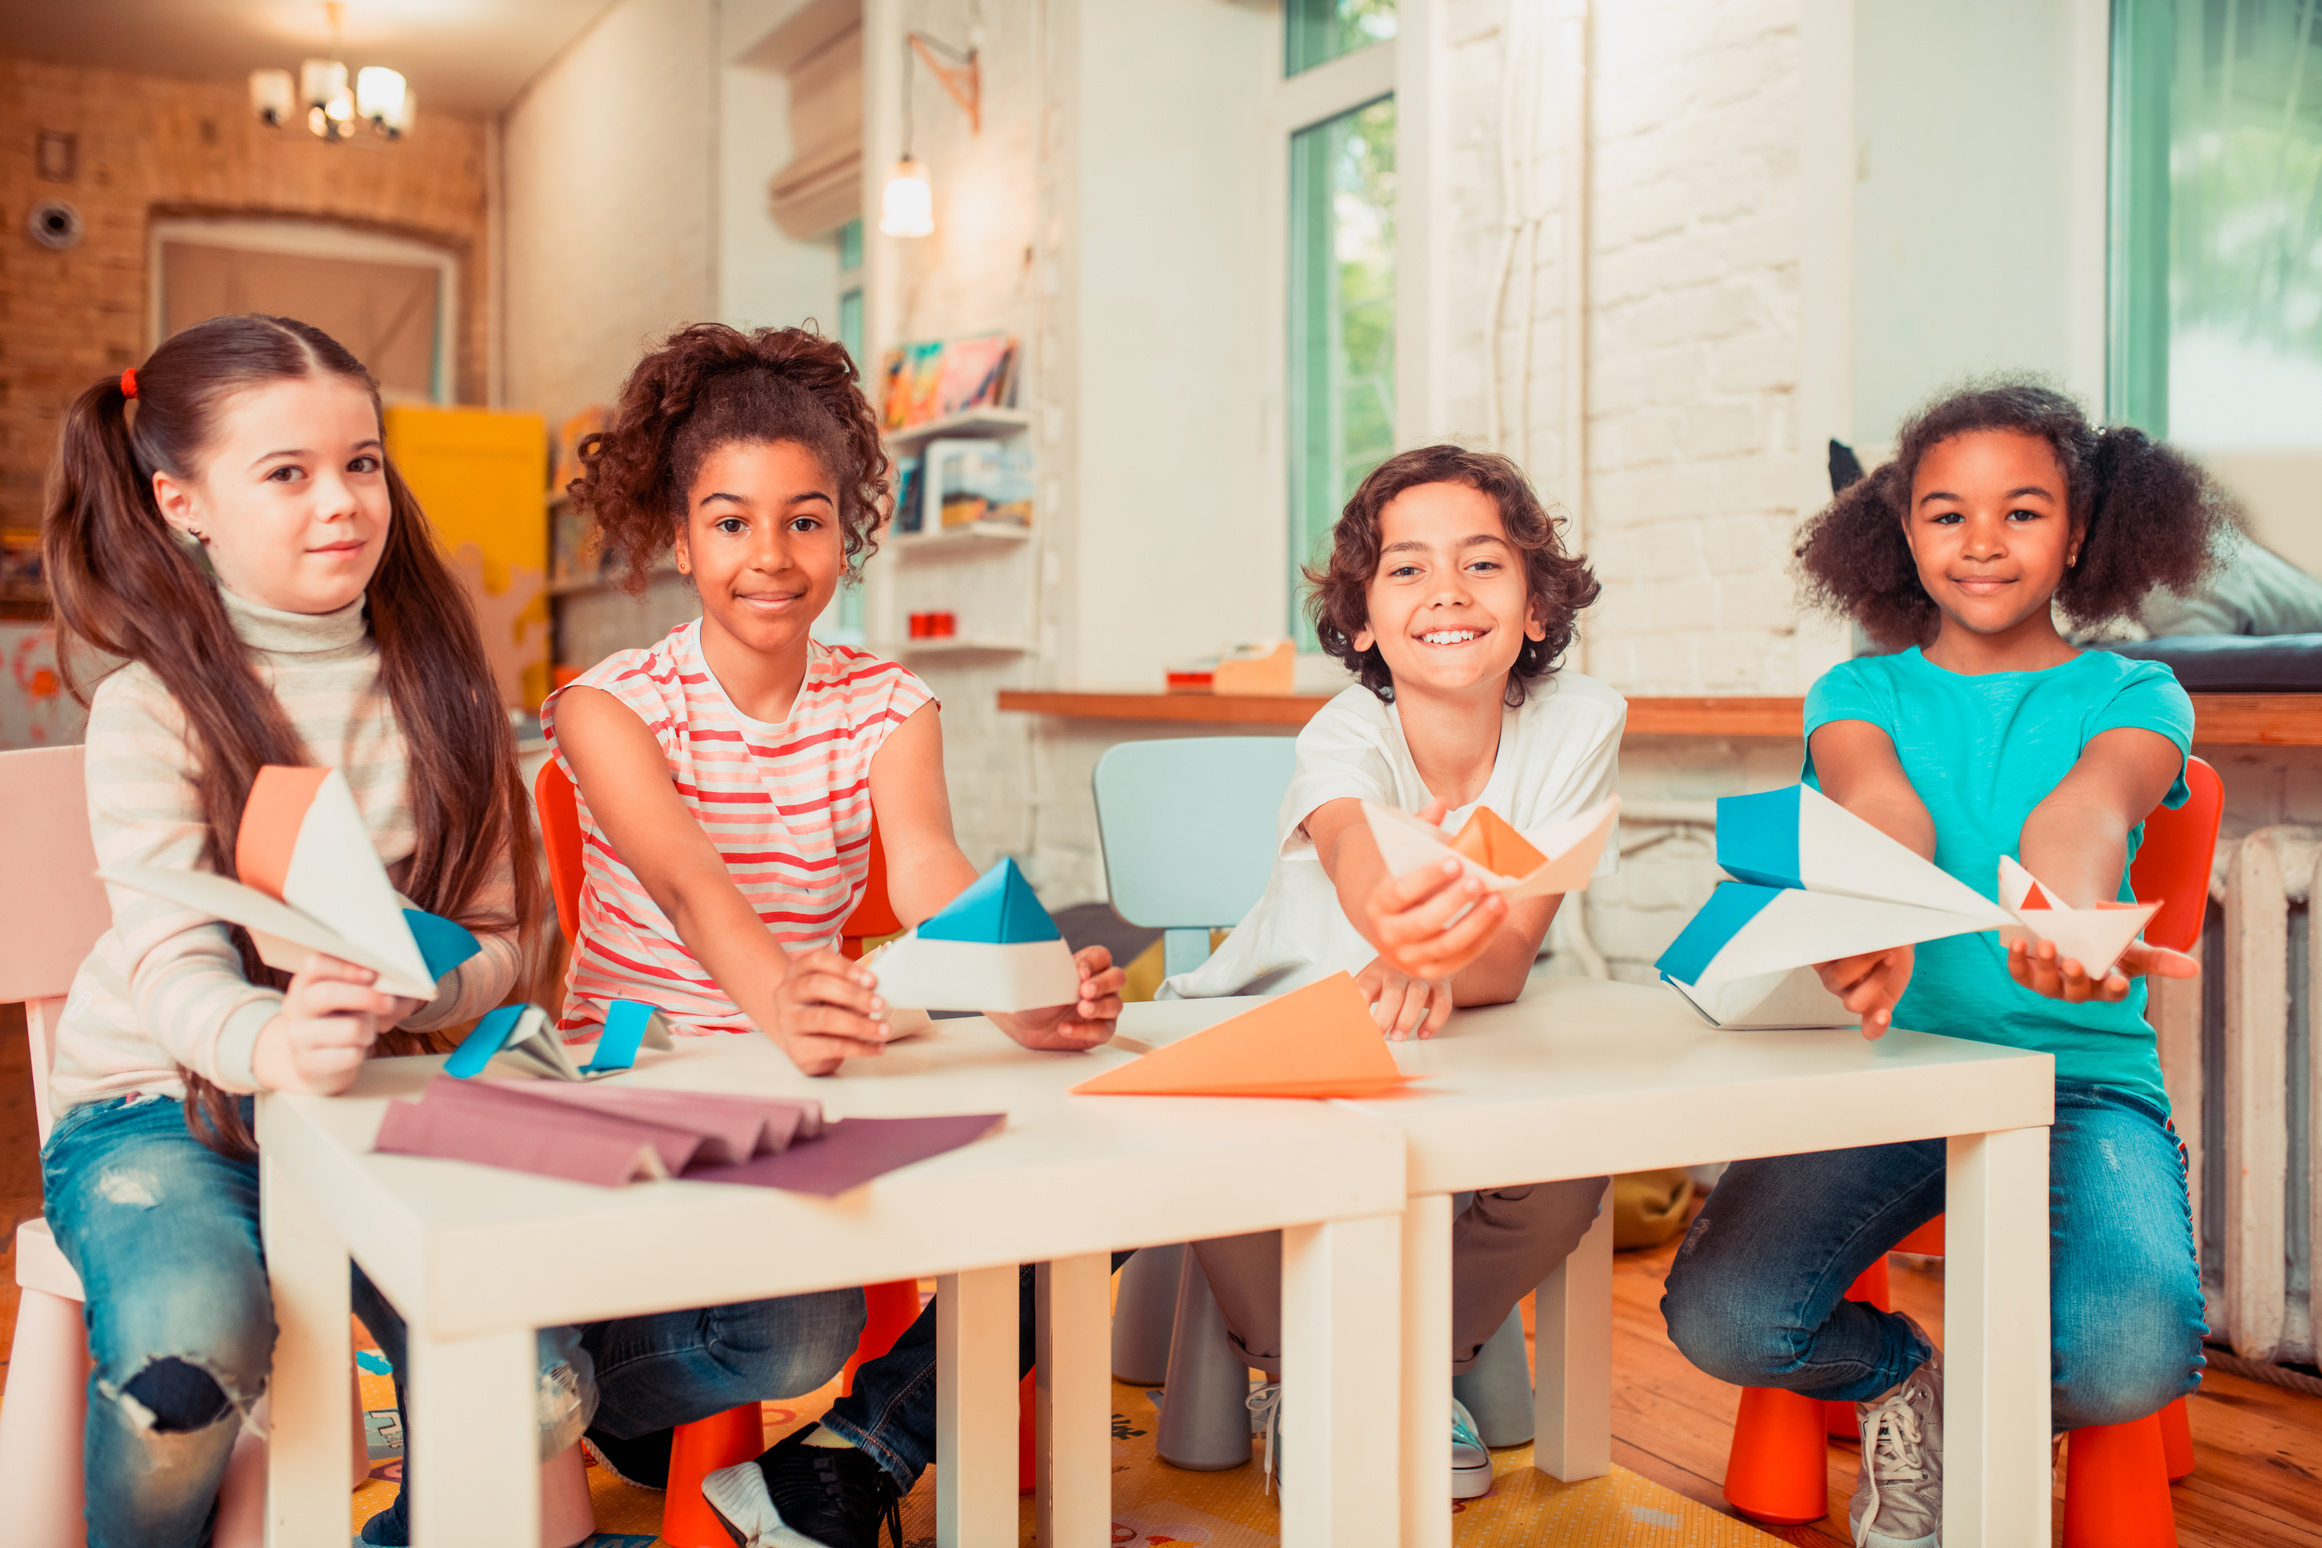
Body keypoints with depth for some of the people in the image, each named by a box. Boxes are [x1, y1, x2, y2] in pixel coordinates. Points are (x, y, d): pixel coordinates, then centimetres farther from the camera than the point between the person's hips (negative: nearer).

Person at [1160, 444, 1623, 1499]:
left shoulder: (1577, 721, -17)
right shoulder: (1345, 737, -25)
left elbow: (1511, 952, -23)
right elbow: (1356, 857, -50)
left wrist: (1436, 969, -48)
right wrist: (1396, 913, -76)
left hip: (1457, 1054, 2)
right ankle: (1297, 1374, 2)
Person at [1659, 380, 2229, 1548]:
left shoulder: (2132, 697, 8)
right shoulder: (1861, 694, 10)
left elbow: (2084, 805, -18)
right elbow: (1880, 805, -15)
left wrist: (2065, 916, -43)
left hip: (2081, 1083, -1)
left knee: (2130, 1358, -30)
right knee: (1717, 1319, -22)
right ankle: (1900, 1375, 14)